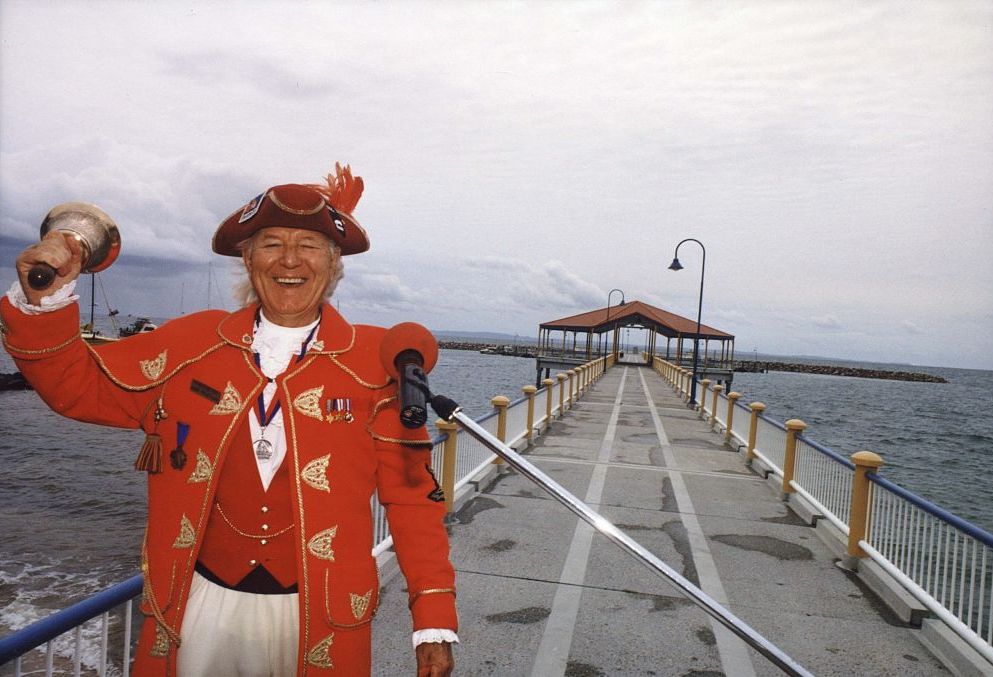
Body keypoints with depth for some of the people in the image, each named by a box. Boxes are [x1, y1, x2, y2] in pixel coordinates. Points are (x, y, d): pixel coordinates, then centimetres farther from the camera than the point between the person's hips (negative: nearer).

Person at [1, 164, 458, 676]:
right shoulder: (189, 344, 0)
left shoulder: (374, 361, -8)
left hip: (321, 615, -1)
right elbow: (81, 385, 8)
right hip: (201, 602, 2)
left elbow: (411, 494, -7)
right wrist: (45, 300, -10)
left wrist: (433, 619, -8)